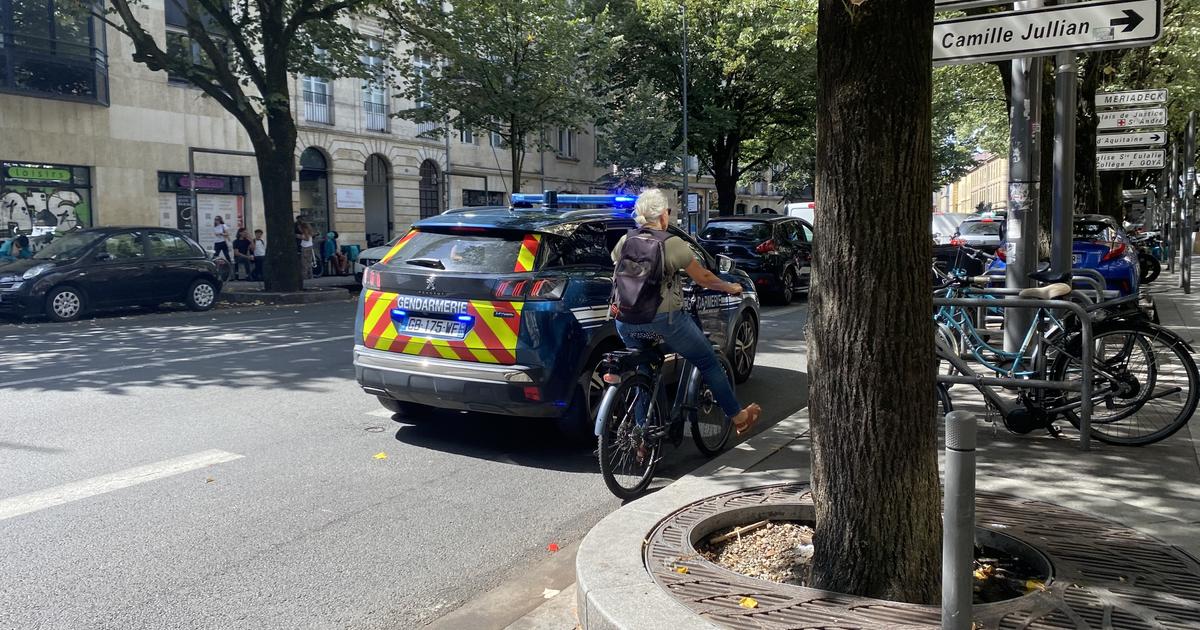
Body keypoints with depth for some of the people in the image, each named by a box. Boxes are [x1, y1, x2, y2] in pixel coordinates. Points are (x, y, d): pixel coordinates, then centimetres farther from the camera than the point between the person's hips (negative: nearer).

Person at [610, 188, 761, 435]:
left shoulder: (623, 243, 5)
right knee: (709, 364, 13)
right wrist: (730, 288, 16)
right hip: (664, 319, -4)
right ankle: (738, 417, 23)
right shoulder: (673, 244, -8)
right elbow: (703, 278, 0)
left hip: (627, 321, 5)